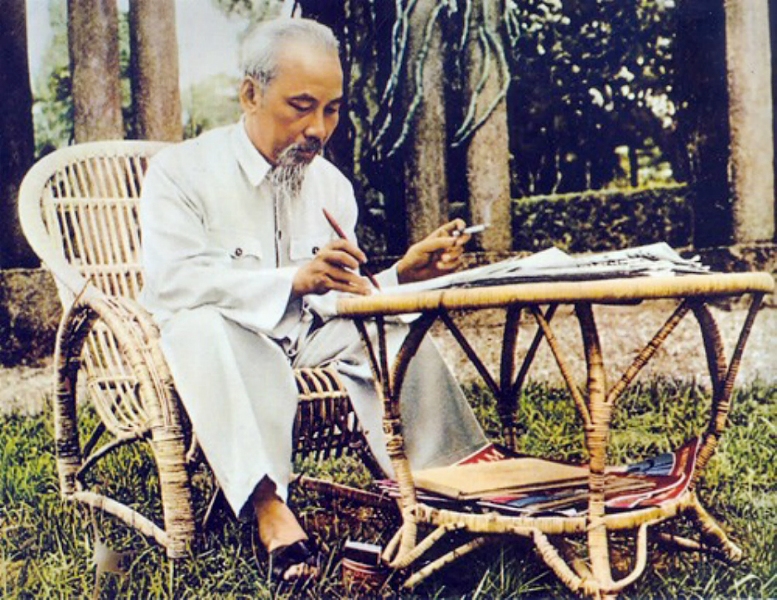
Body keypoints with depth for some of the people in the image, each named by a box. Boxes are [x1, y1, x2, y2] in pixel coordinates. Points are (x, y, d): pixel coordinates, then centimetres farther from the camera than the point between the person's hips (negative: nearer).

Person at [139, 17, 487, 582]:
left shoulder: (332, 185, 7)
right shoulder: (181, 170, -9)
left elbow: (338, 301, 4)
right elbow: (171, 280, -25)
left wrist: (399, 275, -17)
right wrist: (293, 280, -35)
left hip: (305, 340, 5)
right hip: (209, 345, -4)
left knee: (396, 325, -19)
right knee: (204, 322, -37)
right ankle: (267, 502, -45)